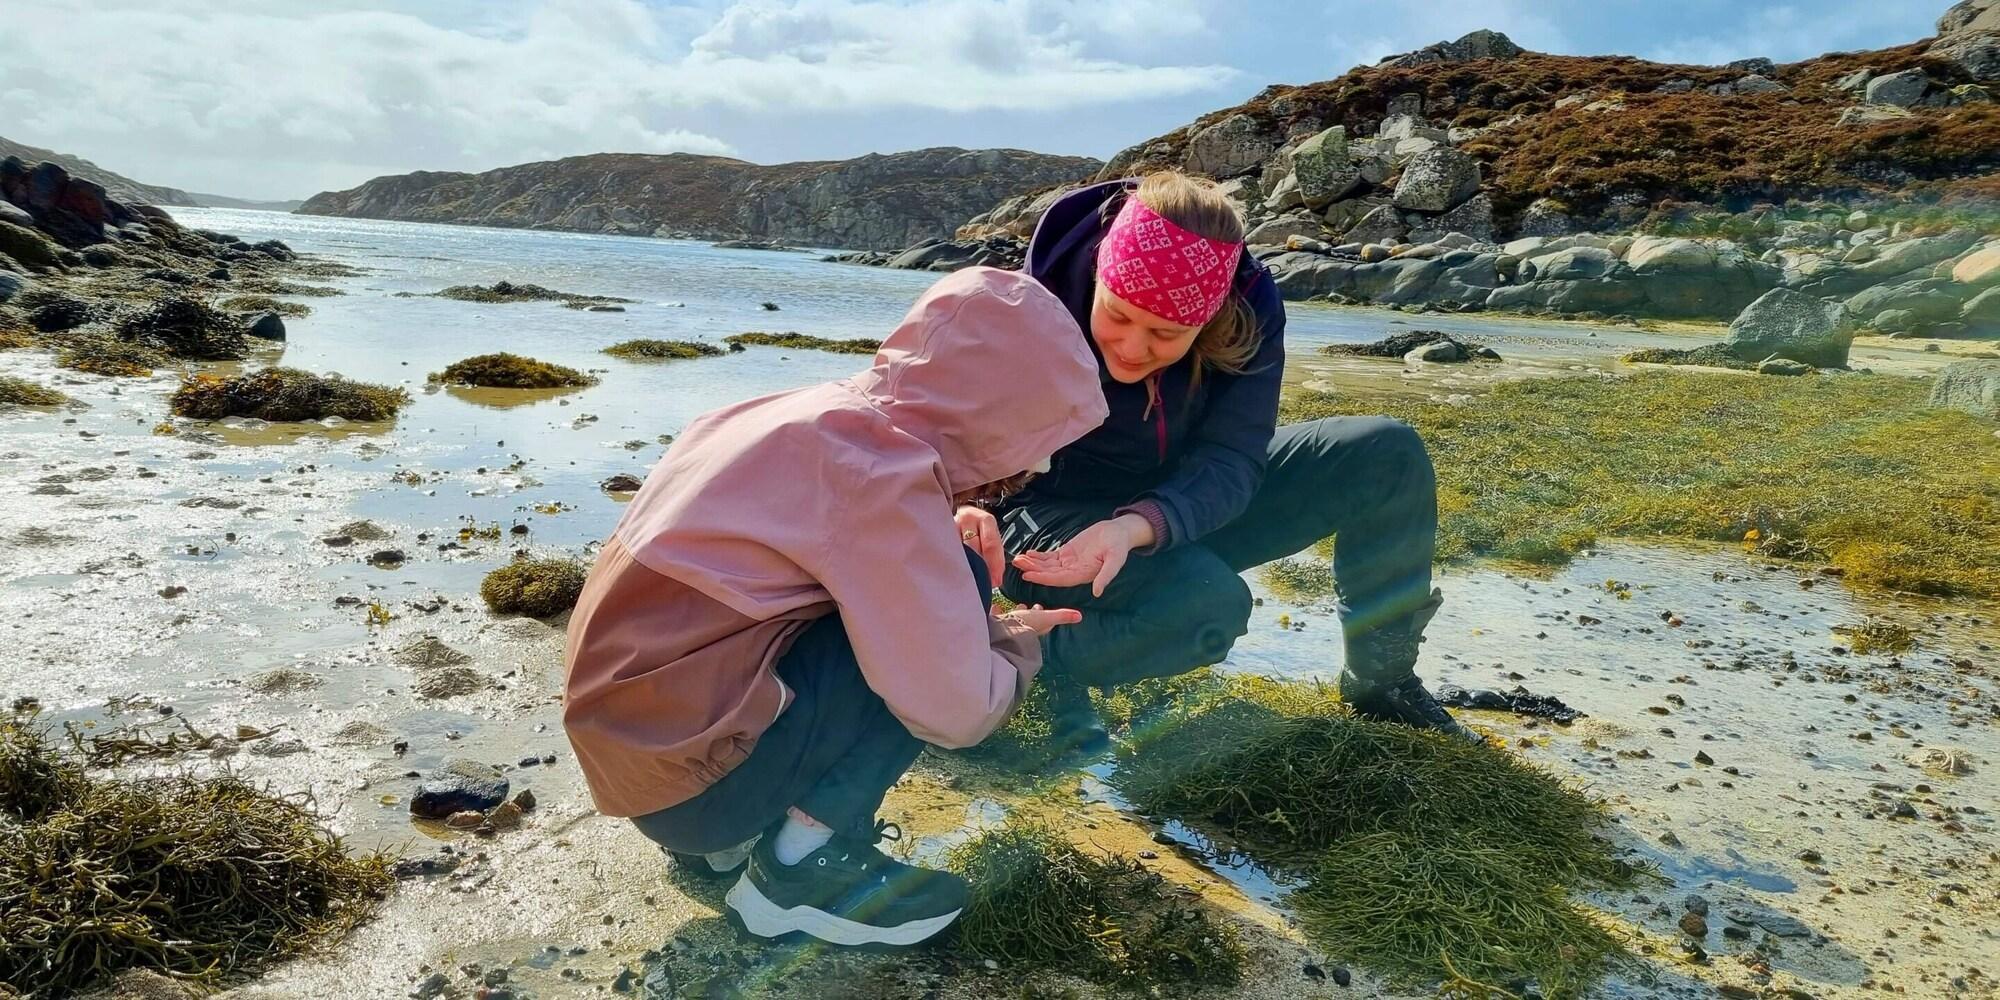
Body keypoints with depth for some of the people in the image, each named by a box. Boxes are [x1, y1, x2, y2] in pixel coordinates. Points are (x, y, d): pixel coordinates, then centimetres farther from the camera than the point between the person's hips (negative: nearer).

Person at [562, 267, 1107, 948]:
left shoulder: (825, 416, 7)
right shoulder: (879, 470, -19)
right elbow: (955, 710, -19)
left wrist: (986, 629, 9)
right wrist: (1016, 644, 2)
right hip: (687, 776, -9)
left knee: (926, 597, 16)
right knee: (950, 587, -9)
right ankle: (804, 866, -4)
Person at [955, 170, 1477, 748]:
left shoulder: (1247, 312, -20)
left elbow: (1228, 461, -26)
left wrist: (1137, 526, -46)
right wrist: (964, 509, -46)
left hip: (1188, 508, 5)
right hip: (1055, 518, -4)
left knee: (1388, 454, -8)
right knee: (1209, 603, -37)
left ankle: (1382, 679, 5)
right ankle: (1038, 660, -13)